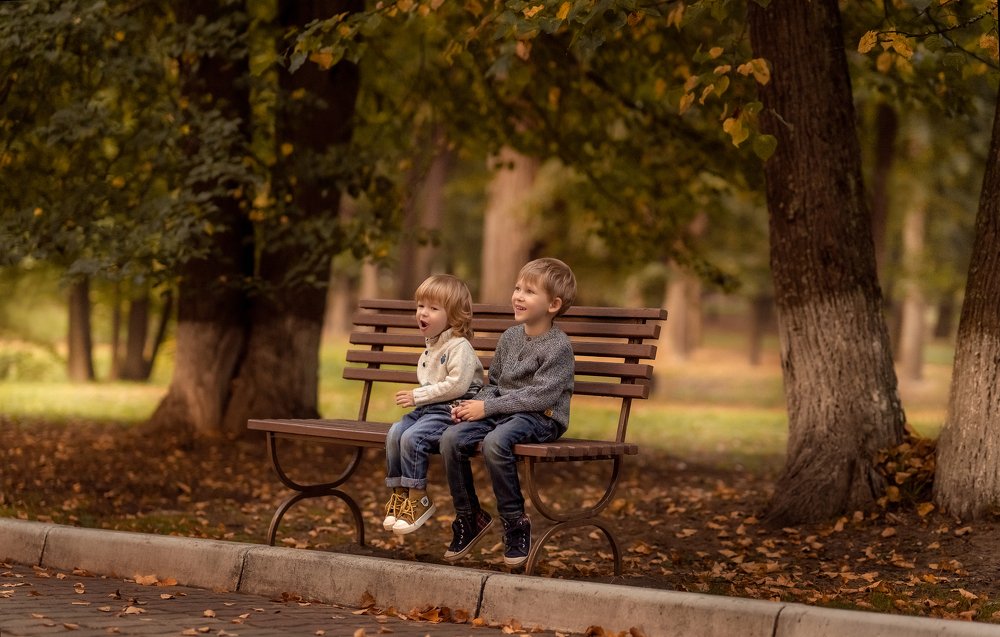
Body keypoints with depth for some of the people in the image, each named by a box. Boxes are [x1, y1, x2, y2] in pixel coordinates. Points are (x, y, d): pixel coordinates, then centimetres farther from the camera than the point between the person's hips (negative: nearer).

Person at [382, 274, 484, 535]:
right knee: (395, 432, -12)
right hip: (428, 408, 9)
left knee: (412, 437, -26)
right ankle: (399, 493, -4)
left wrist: (419, 396, -19)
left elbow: (457, 385, -23)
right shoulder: (431, 346, 18)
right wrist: (415, 398, 11)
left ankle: (418, 499, -14)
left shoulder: (459, 347, -13)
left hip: (450, 411, -9)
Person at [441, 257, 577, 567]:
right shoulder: (509, 338, 13)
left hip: (541, 419, -7)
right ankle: (469, 516, 0)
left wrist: (487, 407, -18)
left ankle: (515, 522, -19)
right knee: (451, 439, -17)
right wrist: (476, 404, 0)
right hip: (502, 413, 7)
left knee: (494, 442, -36)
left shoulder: (558, 346, -10)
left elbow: (539, 396, -18)